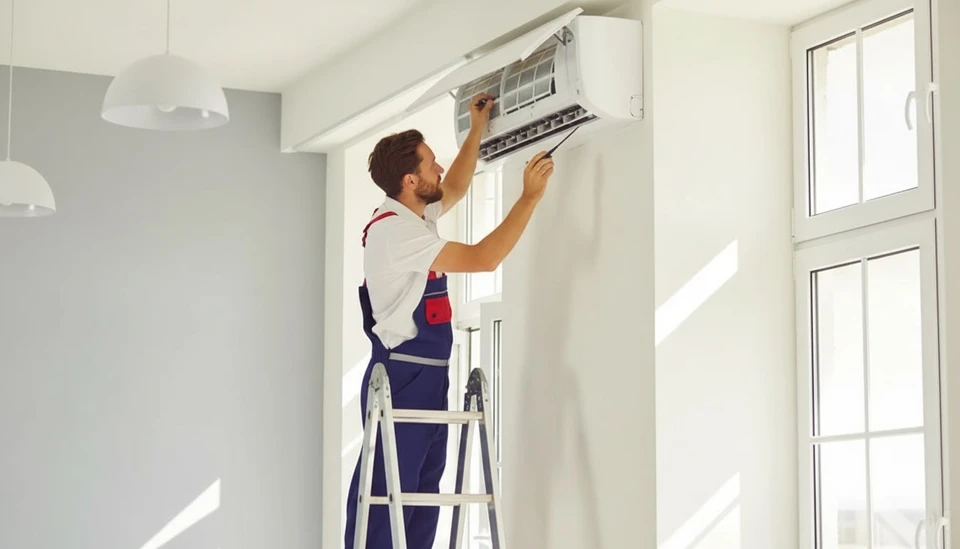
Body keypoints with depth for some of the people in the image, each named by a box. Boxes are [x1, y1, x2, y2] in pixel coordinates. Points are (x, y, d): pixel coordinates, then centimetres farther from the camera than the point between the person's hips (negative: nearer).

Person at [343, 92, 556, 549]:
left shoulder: (416, 217, 12)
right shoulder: (393, 231, -18)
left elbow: (455, 189, 35)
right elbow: (483, 258, -22)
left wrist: (477, 131, 31)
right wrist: (530, 196, -18)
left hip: (427, 379, 10)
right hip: (401, 380, -10)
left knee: (422, 498, 9)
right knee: (385, 499, -12)